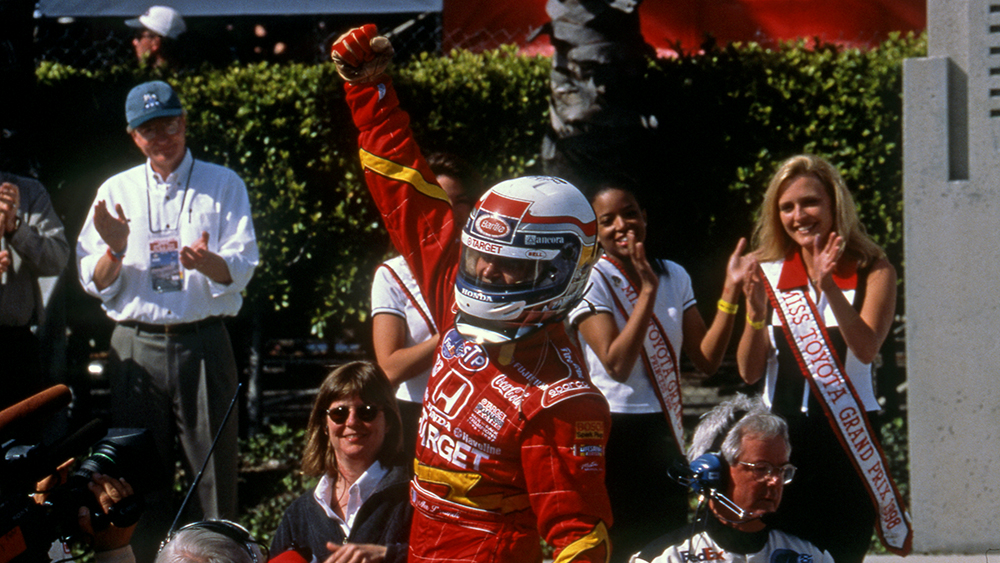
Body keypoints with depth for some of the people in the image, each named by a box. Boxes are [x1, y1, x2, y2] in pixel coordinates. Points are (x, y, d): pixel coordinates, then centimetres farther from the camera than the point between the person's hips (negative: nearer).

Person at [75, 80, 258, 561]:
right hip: (136, 345, 2)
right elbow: (95, 283, 8)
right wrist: (115, 251, -14)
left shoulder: (223, 185, 8)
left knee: (214, 466, -5)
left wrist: (206, 262, -26)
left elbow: (241, 269, -3)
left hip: (203, 344, -2)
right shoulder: (116, 191, 13)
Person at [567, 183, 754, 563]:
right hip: (612, 434, -6)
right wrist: (647, 292, -20)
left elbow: (707, 359, 4)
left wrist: (730, 291, -5)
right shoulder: (591, 281, -7)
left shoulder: (674, 276, 10)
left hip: (663, 432, 6)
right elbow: (617, 364, -19)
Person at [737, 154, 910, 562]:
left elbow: (867, 348, -15)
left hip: (848, 433, -2)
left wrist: (829, 287, -27)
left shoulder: (871, 271, 1)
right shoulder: (770, 275, 8)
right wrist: (755, 311, -13)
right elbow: (749, 372, 4)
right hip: (781, 434, 2)